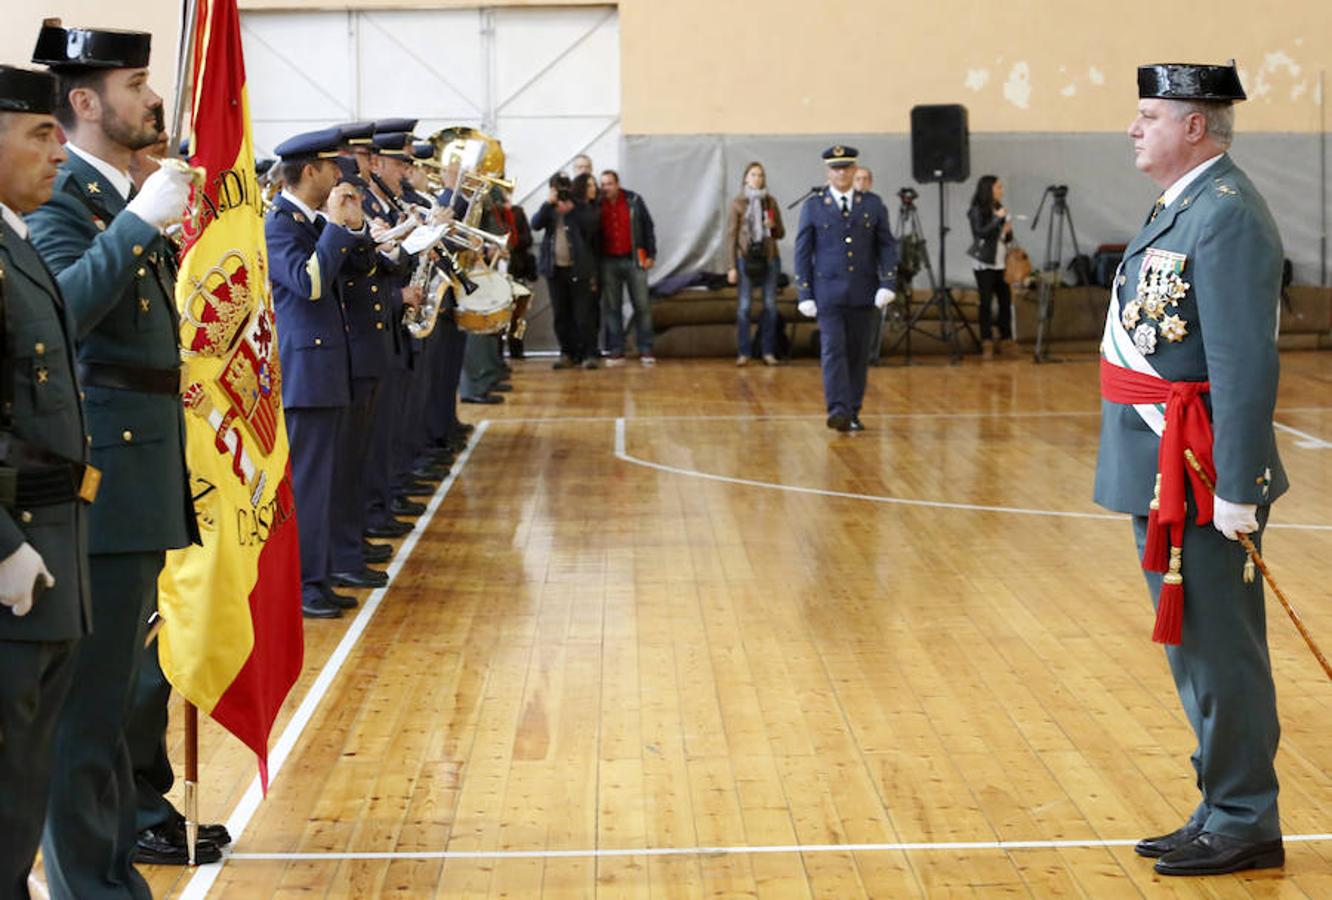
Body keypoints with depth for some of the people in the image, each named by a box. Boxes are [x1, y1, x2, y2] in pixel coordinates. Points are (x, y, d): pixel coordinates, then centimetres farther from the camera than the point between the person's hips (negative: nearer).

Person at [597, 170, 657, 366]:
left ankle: (645, 351, 5)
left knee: (642, 306, 0)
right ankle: (616, 352, 6)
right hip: (608, 262, 1)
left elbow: (648, 227, 4)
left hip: (634, 259, -1)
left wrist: (651, 254, 0)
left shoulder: (633, 201, 0)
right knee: (611, 307, 2)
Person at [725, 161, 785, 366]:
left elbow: (781, 233, 14)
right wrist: (732, 266, -6)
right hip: (746, 258, -3)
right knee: (743, 306, -4)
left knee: (770, 305, 2)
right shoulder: (737, 203, 1)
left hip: (769, 258, 3)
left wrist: (773, 227, -10)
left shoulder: (770, 202, 9)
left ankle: (768, 351, 8)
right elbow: (731, 235, -1)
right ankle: (743, 352, 1)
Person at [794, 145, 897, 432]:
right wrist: (805, 295, -3)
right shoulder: (813, 206, 3)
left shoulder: (873, 204, 8)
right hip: (828, 292, -2)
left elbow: (887, 246, 7)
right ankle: (838, 411, -20)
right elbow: (802, 253, 4)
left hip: (863, 293, 2)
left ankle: (853, 413, 13)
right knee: (833, 350, -13)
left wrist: (887, 284, -6)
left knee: (858, 354, 5)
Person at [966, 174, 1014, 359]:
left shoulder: (998, 209, 13)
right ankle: (987, 344, -2)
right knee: (986, 302, -5)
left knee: (1006, 300, 3)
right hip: (984, 263, -6)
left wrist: (1008, 231, -3)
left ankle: (1006, 340, 11)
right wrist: (998, 219, -18)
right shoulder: (977, 210, -6)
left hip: (1000, 262, 6)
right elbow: (982, 232, -19)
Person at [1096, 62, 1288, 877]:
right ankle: (1225, 811, 27)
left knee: (1218, 650, 0)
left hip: (1199, 474, -10)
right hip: (1164, 471, 10)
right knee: (1196, 649, 16)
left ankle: (1244, 825, 12)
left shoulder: (1227, 214, -17)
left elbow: (1247, 364, -22)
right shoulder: (1185, 206, 14)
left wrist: (1237, 490, -23)